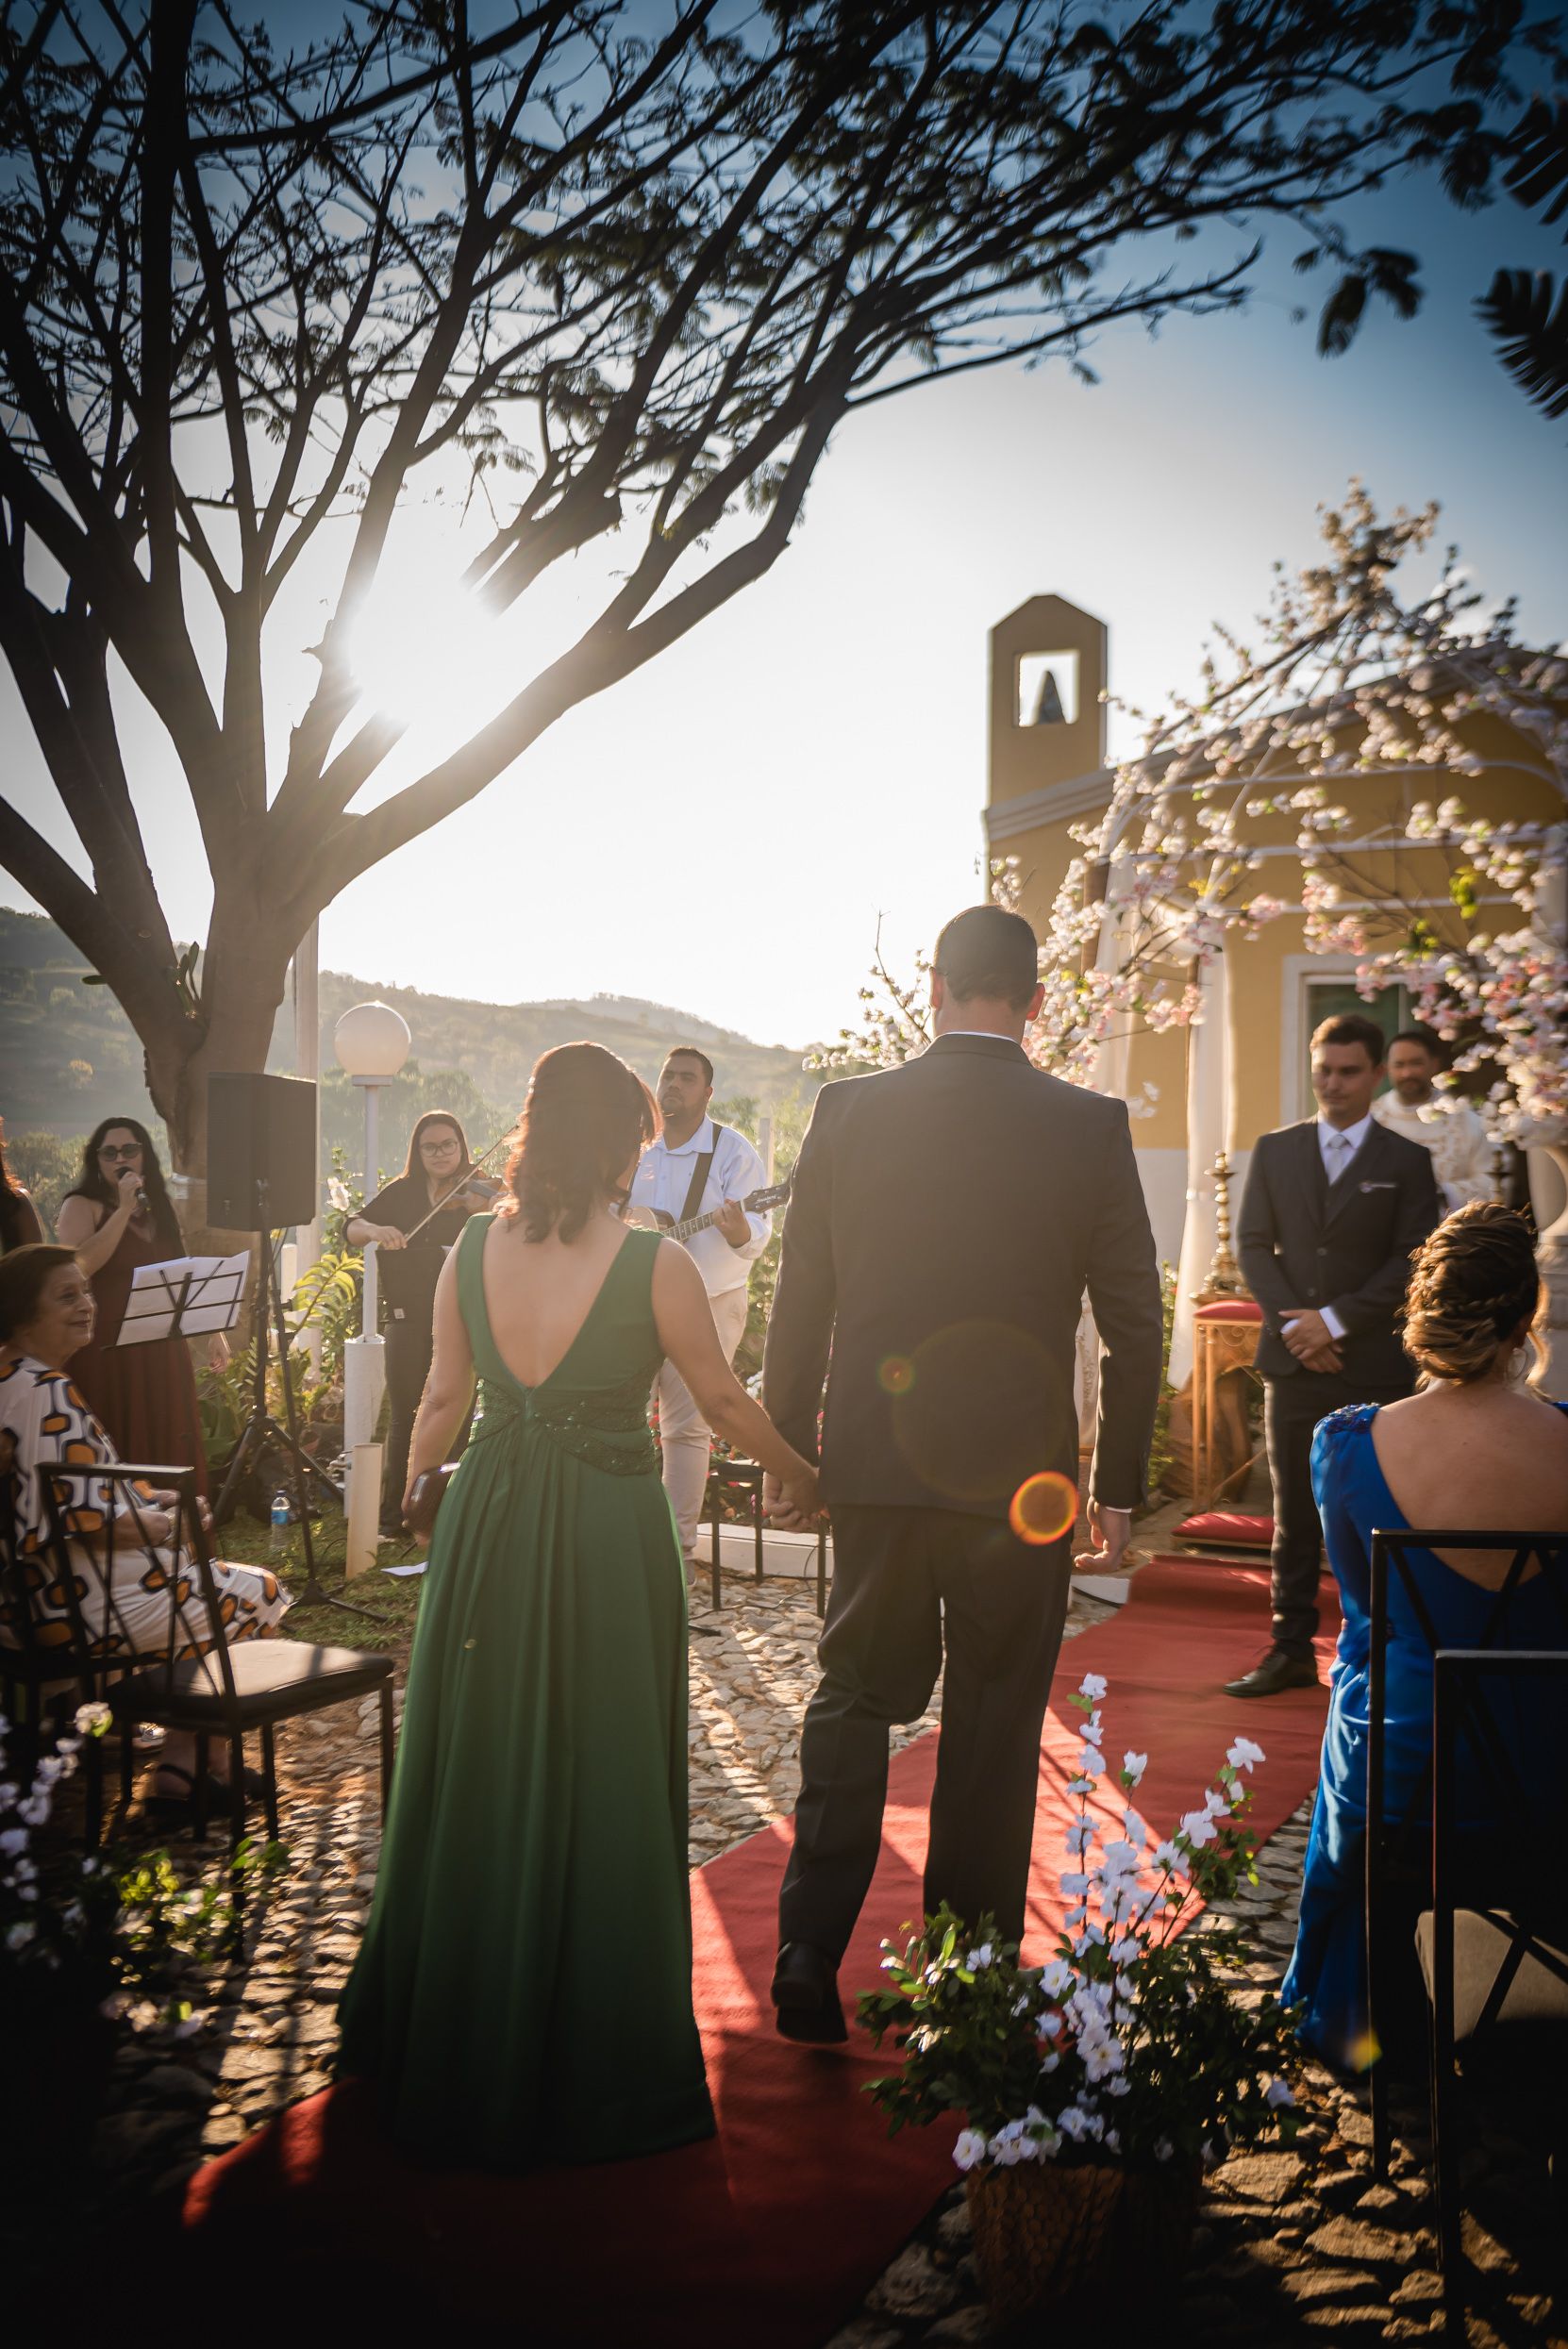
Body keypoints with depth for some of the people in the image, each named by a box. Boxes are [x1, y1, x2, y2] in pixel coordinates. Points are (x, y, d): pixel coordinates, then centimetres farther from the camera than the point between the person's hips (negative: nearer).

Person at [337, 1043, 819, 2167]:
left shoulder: (471, 1249, -4)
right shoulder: (655, 1263, -15)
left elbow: (444, 1399, 5)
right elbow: (726, 1401, -5)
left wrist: (415, 1486, 24)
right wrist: (801, 1475, 13)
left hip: (489, 1525, 4)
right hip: (608, 1534, -4)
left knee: (475, 1772, 19)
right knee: (600, 1781, 11)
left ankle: (447, 2026, 37)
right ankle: (590, 2054, 26)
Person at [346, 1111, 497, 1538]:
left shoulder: (476, 1195, -1)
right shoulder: (400, 1193, 9)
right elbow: (351, 1230, 4)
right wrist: (375, 1230, -18)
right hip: (408, 1321, 2)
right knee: (404, 1421, 7)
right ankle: (392, 1519, 15)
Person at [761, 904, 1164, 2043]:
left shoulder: (850, 1110, -4)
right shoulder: (1092, 1127, -6)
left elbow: (800, 1299, 1)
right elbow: (1135, 1321, -2)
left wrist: (788, 1449, 12)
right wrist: (1120, 1482, 7)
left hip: (878, 1465, 1)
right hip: (1021, 1476, -1)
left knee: (856, 1694, 17)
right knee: (994, 1720, 12)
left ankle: (811, 1945, 11)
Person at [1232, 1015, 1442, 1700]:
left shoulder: (1406, 1161, 3)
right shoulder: (1275, 1150, 10)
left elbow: (1412, 1260, -4)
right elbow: (1253, 1243, 6)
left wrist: (1336, 1320, -11)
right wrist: (1293, 1322, -7)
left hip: (1374, 1366, -2)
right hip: (1294, 1361, 2)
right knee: (1294, 1515, 7)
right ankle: (1291, 1649, 14)